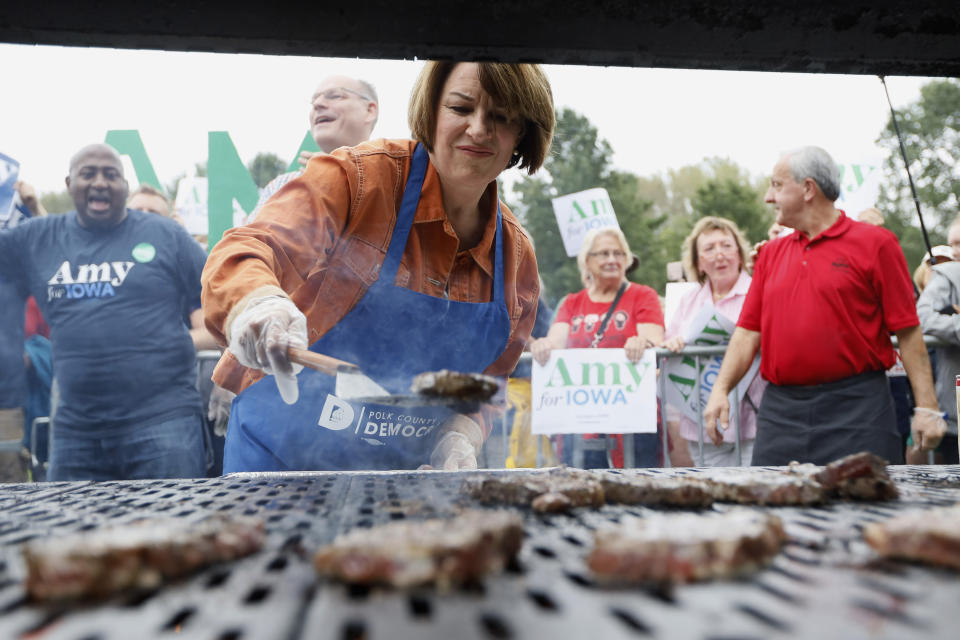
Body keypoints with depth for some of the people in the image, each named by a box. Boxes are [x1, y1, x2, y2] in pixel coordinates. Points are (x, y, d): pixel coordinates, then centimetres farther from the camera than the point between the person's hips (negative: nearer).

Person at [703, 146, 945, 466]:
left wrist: (926, 407, -7)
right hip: (779, 412, 4)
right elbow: (748, 330, 10)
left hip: (856, 407, -4)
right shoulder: (771, 253, 14)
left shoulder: (875, 243, 0)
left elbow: (907, 330, -3)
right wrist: (720, 389, -2)